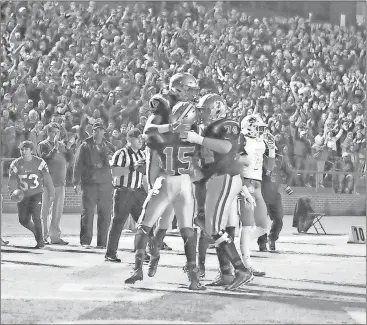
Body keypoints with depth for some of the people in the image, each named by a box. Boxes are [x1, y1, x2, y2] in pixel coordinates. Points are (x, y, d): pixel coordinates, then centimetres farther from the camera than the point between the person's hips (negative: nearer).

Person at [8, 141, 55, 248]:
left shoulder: (39, 162, -5)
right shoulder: (16, 164, -1)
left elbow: (47, 179, 0)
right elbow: (12, 180, -3)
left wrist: (51, 194, 0)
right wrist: (13, 193, -20)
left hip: (36, 194, -3)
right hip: (22, 195, 3)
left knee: (36, 217, -16)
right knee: (23, 220, 2)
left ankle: (40, 240, -5)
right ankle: (36, 231, 30)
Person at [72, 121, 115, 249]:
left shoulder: (108, 146, 14)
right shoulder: (85, 146, 4)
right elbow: (78, 164, 1)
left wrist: (110, 158, -5)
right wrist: (76, 182, -5)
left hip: (105, 184, 3)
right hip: (89, 184, -3)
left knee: (105, 214, 2)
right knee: (88, 213, -5)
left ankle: (102, 242, 8)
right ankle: (85, 241, -1)